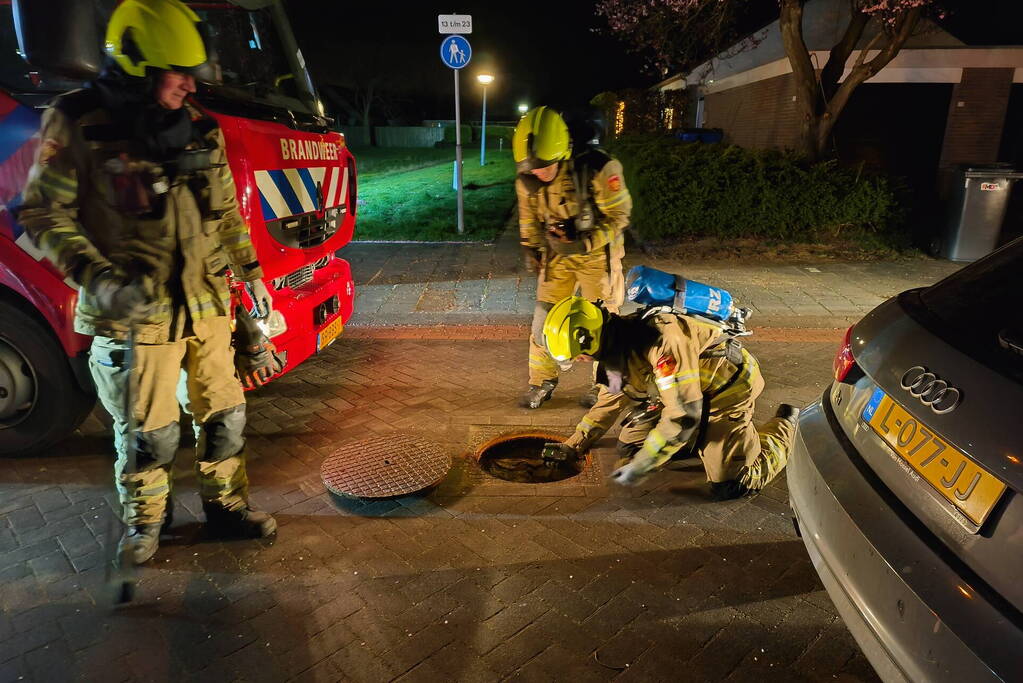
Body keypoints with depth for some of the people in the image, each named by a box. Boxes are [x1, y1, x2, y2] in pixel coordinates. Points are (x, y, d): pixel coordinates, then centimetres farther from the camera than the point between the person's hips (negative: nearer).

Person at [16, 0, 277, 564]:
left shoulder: (200, 130, 8)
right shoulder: (79, 125, -7)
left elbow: (227, 212, 15)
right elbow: (43, 214, -7)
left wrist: (252, 273, 13)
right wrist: (96, 278, -20)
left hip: (206, 306, 5)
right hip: (135, 314, -4)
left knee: (224, 414, 12)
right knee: (149, 432, 7)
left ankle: (225, 505, 31)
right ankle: (144, 520, 31)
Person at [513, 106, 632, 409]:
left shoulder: (598, 169, -27)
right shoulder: (527, 179, -12)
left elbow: (619, 214, -17)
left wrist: (585, 244, -24)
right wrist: (531, 249, 5)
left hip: (597, 252, -4)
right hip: (557, 253, 4)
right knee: (544, 318, 4)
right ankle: (542, 381, 21)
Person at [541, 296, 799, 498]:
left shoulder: (660, 342, -36)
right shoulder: (614, 347, -7)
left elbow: (684, 414, -36)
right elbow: (610, 401, 10)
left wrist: (640, 466, -31)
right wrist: (574, 445, 9)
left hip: (729, 385, -8)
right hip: (687, 389, 8)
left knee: (731, 487, -9)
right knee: (630, 447, 4)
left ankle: (787, 425, 13)